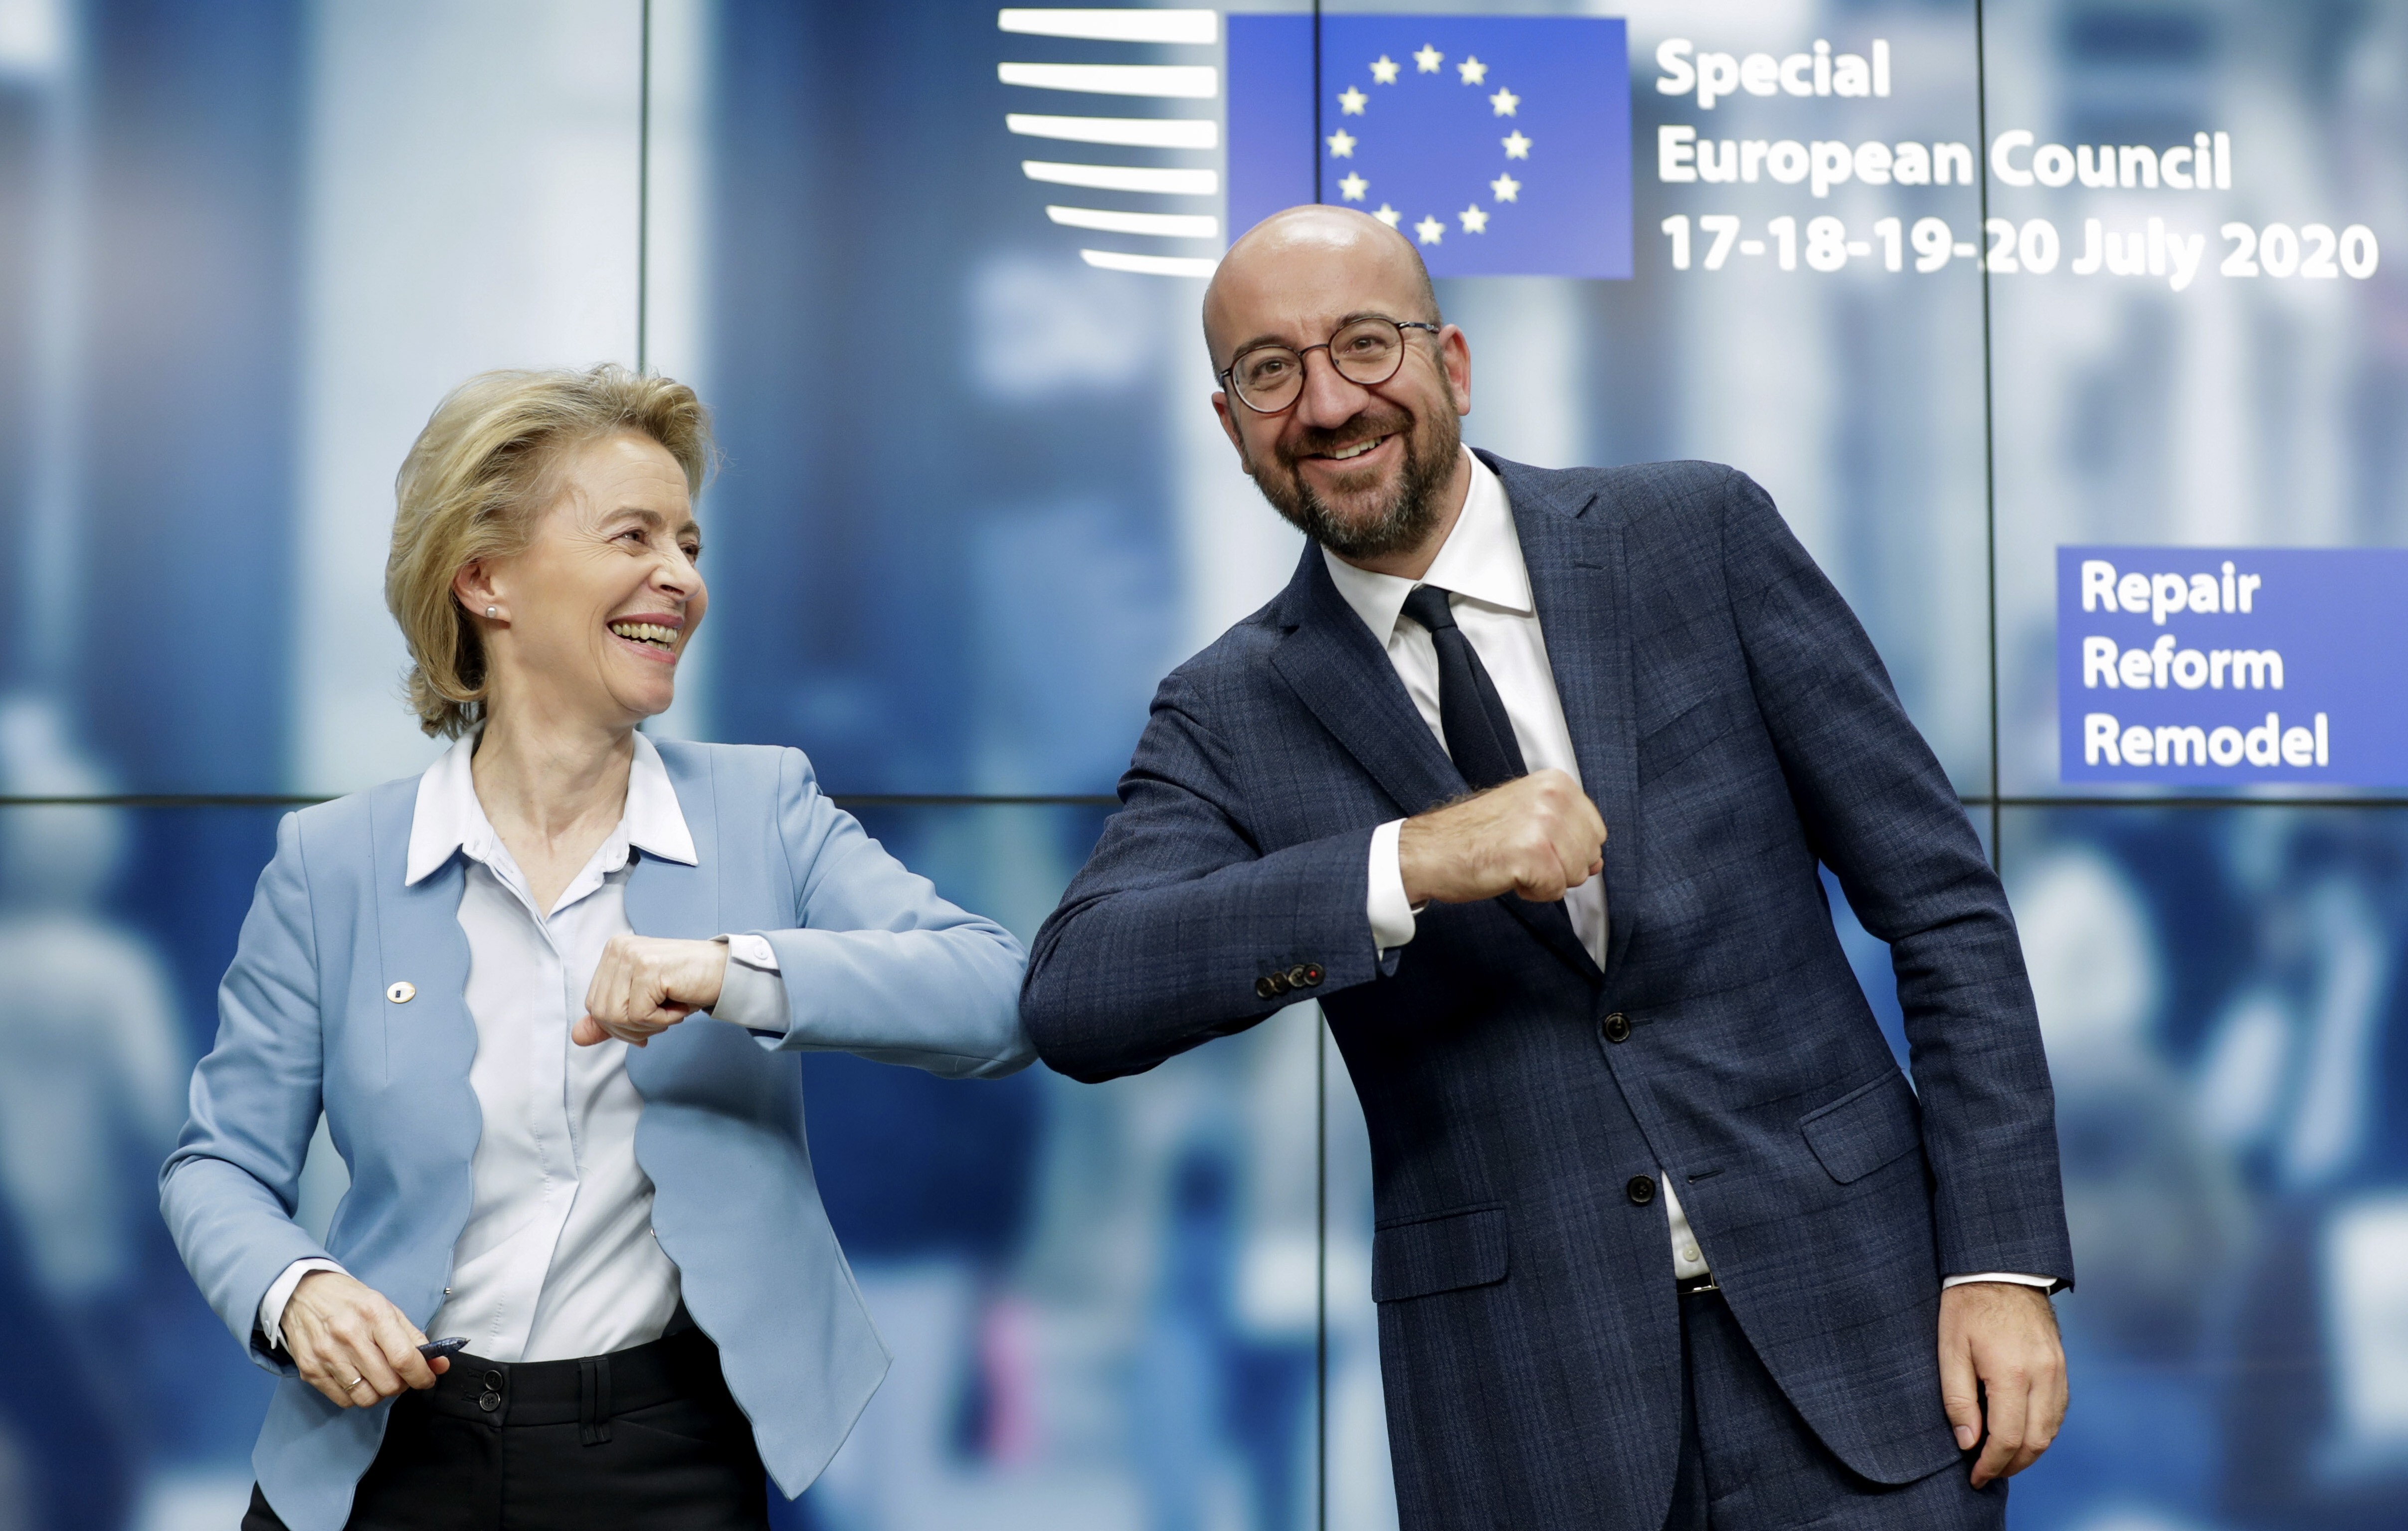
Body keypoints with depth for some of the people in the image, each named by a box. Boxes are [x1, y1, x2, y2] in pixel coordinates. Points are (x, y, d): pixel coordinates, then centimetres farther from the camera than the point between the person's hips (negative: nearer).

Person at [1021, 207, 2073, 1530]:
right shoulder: (1230, 719, 1)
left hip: (1843, 1328, 0)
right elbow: (1072, 1000, -16)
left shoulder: (1699, 536, 0)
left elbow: (1939, 899, 0)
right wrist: (1408, 866, -27)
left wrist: (2004, 1261, -6)